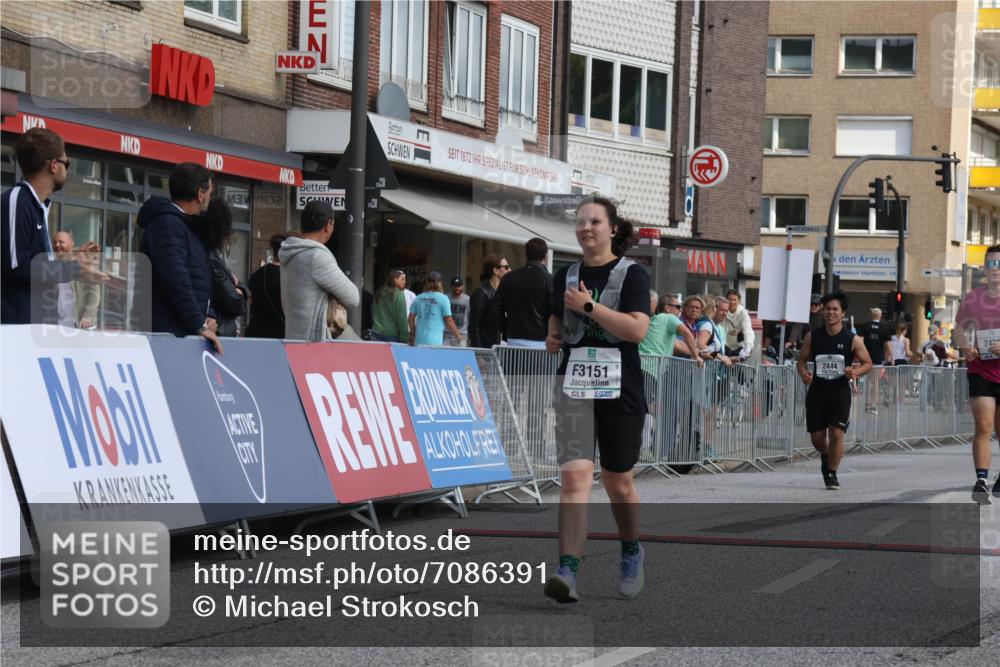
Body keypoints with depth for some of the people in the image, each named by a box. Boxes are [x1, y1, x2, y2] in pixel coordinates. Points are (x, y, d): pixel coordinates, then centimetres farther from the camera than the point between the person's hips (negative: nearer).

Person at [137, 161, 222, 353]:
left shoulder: (189, 227, 21)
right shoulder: (167, 223, -10)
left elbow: (199, 283, 26)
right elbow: (176, 280, -19)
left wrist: (209, 316, 7)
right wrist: (200, 325, -17)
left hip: (188, 335, 9)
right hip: (168, 333, -9)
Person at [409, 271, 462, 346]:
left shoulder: (419, 298, 9)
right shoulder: (443, 299, -4)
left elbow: (411, 317, 14)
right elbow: (448, 321, -4)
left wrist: (412, 334, 28)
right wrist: (457, 336, 9)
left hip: (419, 340, 4)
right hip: (435, 341, -4)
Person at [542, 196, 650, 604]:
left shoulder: (631, 274, -2)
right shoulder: (566, 277, 12)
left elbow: (637, 328, -16)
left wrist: (588, 306, -16)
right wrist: (553, 337, 8)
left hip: (620, 390, -2)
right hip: (574, 387, 3)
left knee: (617, 481, 9)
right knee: (574, 476, -14)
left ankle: (631, 553, 37)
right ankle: (568, 572, -24)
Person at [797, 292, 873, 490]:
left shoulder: (852, 339, -3)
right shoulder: (813, 336, 2)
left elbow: (868, 363, 5)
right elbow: (801, 360, 11)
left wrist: (856, 372, -16)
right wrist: (803, 373, -11)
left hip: (840, 391, -2)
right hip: (817, 390, 2)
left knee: (836, 433, -12)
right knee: (817, 437, 6)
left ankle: (832, 474, 4)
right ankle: (825, 456, 40)